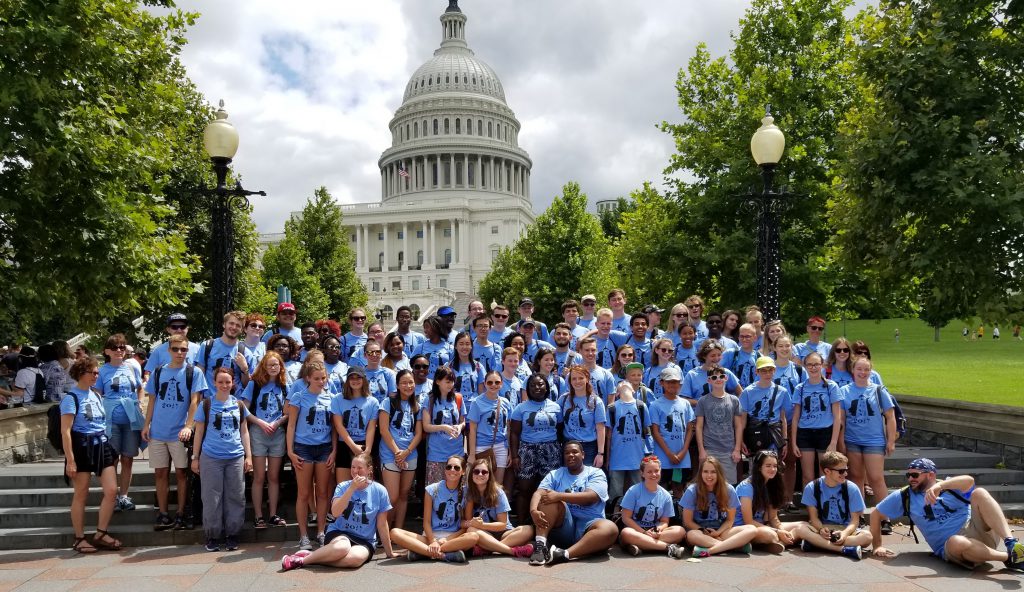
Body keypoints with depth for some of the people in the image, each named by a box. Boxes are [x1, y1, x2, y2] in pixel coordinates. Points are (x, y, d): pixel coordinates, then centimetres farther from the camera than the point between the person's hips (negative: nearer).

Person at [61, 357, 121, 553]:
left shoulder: (96, 395, 13)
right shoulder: (71, 398, -9)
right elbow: (65, 431, -13)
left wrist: (110, 448, 18)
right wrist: (70, 459, -17)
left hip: (101, 445, 6)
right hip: (82, 447, -6)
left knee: (112, 490, -1)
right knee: (81, 494, 4)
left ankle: (100, 534, 11)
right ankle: (79, 538, 16)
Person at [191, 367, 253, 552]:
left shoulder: (239, 405, 8)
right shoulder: (206, 404, 2)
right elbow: (199, 432, 6)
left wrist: (248, 455, 8)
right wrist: (195, 457, 3)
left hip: (236, 458, 2)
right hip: (211, 458, -2)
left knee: (235, 497, 4)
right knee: (212, 498, 2)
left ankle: (232, 534, 15)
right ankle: (212, 535, 14)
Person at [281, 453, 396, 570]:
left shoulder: (379, 491, -3)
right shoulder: (343, 487, -1)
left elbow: (382, 525, 3)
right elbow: (335, 512, -18)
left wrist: (389, 553, 6)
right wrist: (352, 488, -24)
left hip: (364, 541, 0)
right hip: (339, 533, 0)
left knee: (356, 558, -36)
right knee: (342, 546, -38)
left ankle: (312, 558, -20)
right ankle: (301, 559, -19)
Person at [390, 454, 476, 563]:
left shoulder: (466, 492, 1)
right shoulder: (432, 490, 3)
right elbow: (426, 522, 0)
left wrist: (447, 539, -14)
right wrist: (433, 541, -17)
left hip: (454, 537, -1)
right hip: (431, 536, 1)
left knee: (474, 536, -36)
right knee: (395, 533, -23)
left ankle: (422, 552, -29)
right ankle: (443, 555, -32)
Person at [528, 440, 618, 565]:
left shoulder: (595, 473, 6)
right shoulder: (555, 474, 13)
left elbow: (591, 497, -14)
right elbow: (539, 493, -4)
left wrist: (559, 496, -22)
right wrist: (534, 511, -27)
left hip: (588, 525, -1)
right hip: (562, 526, 2)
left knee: (610, 529, -33)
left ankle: (565, 554, -45)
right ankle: (540, 545, -34)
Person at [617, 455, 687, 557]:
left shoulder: (666, 496, 7)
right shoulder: (633, 491, -3)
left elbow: (664, 521, 9)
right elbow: (626, 517, -6)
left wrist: (659, 529, -15)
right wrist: (644, 532, -17)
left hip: (654, 532, 3)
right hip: (636, 530, -3)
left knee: (680, 531, -22)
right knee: (626, 533, -38)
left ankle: (641, 546, -31)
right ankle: (668, 547, -33)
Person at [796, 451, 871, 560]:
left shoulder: (852, 489, -5)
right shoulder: (812, 488, -6)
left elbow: (855, 519, -5)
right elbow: (813, 516, -4)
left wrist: (845, 532, -26)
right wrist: (821, 529, -26)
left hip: (845, 529, 1)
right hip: (822, 527, -1)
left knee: (867, 536, -30)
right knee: (800, 529, -31)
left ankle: (817, 543, -33)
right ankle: (845, 549, -36)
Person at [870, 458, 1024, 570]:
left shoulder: (949, 486, 8)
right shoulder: (904, 497, 11)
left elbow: (969, 480, -17)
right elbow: (876, 515, 14)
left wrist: (939, 485, -35)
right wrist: (877, 545, 5)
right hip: (951, 548, -1)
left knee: (979, 493, -22)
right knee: (955, 542, -40)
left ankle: (1010, 542, -35)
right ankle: (1009, 557, -27)